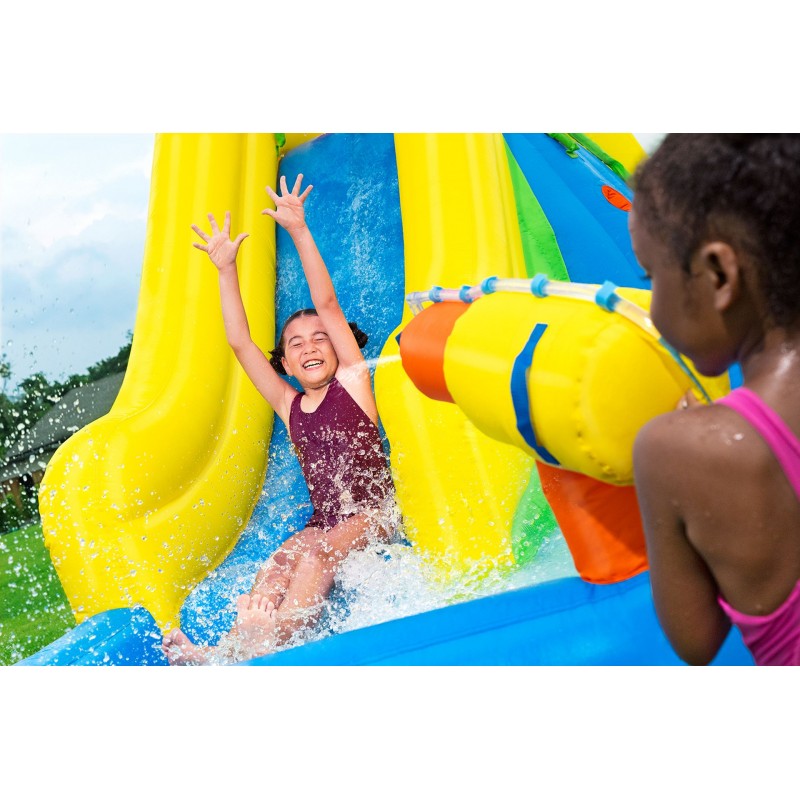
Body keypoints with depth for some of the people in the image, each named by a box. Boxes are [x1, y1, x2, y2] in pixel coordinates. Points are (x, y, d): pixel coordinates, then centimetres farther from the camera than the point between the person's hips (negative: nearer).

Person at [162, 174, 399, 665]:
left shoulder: (353, 381, 1)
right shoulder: (290, 407, 12)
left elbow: (327, 304, -7)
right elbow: (240, 344, 8)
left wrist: (299, 231, -13)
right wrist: (226, 270, 5)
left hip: (375, 514, -4)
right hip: (324, 523, 4)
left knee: (315, 551, -30)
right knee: (278, 563, -24)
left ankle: (264, 647, -42)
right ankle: (230, 649, -42)